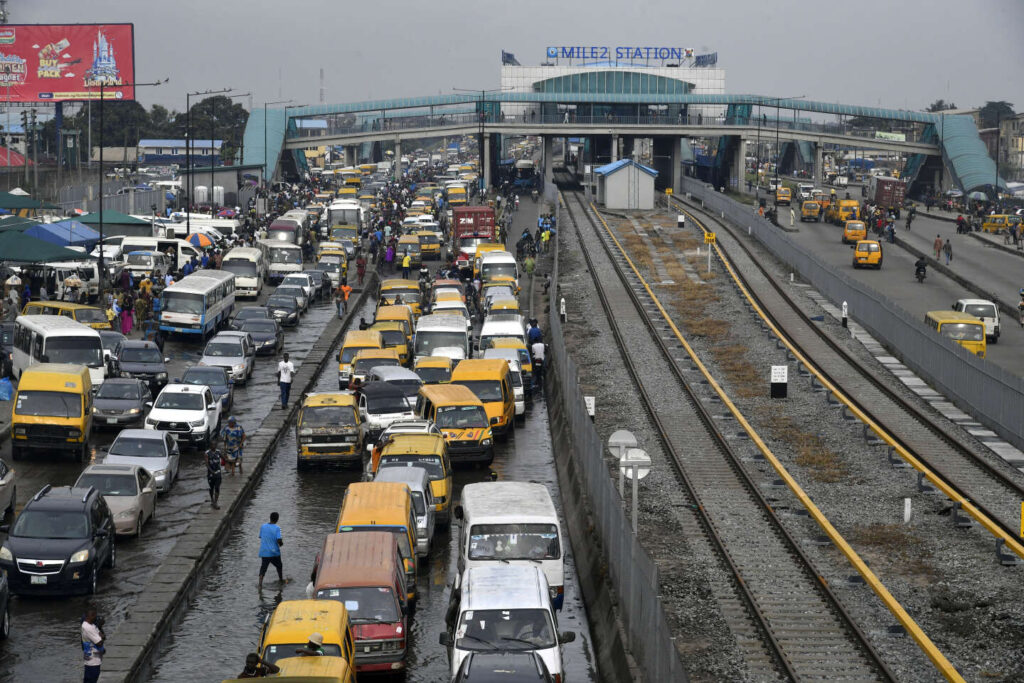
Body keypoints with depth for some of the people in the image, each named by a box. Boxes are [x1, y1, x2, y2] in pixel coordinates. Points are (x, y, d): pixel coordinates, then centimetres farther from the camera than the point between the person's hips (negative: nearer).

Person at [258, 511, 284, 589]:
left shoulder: (263, 527, 2)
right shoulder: (277, 528, -12)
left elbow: (261, 538, 11)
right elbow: (279, 541, -20)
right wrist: (281, 543, 4)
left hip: (264, 553, 2)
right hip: (274, 552, -2)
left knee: (263, 568, 0)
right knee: (279, 566, 22)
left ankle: (260, 583, -17)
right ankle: (281, 580, 39)